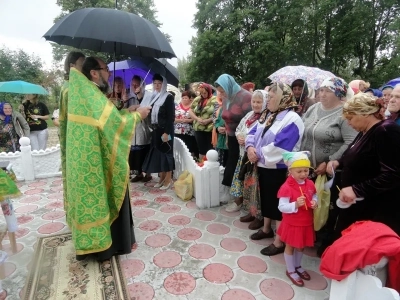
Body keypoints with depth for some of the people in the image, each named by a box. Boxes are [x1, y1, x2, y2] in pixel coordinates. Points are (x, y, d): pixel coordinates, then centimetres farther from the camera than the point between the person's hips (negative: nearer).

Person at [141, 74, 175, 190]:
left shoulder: (169, 97, -8)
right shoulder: (152, 97, 12)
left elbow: (171, 116, -14)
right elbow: (151, 114, 11)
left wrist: (167, 132, -19)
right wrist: (152, 128, 3)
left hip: (165, 130, -7)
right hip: (155, 130, 7)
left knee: (166, 152, 0)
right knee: (158, 153, 10)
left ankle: (169, 179, 11)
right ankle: (162, 178, 22)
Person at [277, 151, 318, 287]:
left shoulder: (310, 184, -5)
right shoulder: (286, 187, -25)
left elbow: (315, 196, 12)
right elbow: (282, 207, -24)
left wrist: (315, 202, -10)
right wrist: (295, 205, -38)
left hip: (306, 223, 6)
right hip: (292, 223, -6)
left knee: (301, 246, 24)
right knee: (290, 246, 14)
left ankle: (298, 266, 48)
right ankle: (291, 271, 34)